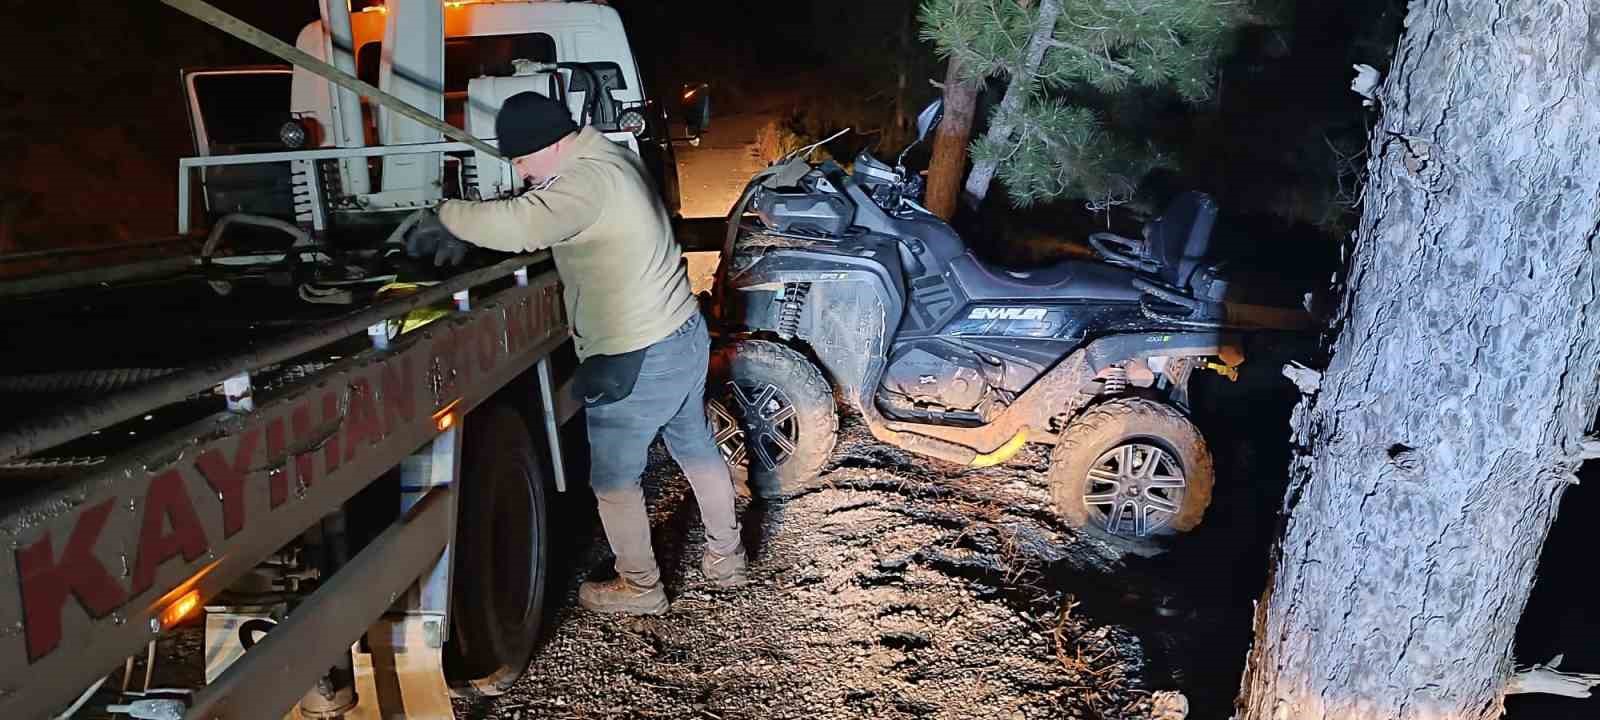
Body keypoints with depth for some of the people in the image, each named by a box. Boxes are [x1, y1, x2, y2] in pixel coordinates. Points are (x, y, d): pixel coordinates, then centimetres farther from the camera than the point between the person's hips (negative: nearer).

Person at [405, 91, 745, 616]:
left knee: (613, 479, 9)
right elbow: (535, 214, 16)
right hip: (685, 336, 10)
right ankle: (725, 559, 38)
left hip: (635, 363, -10)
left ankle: (639, 587, 26)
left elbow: (519, 225, -38)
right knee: (697, 450, 22)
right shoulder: (611, 157, 9)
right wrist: (467, 234, 4)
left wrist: (446, 217, -20)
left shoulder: (588, 180, -23)